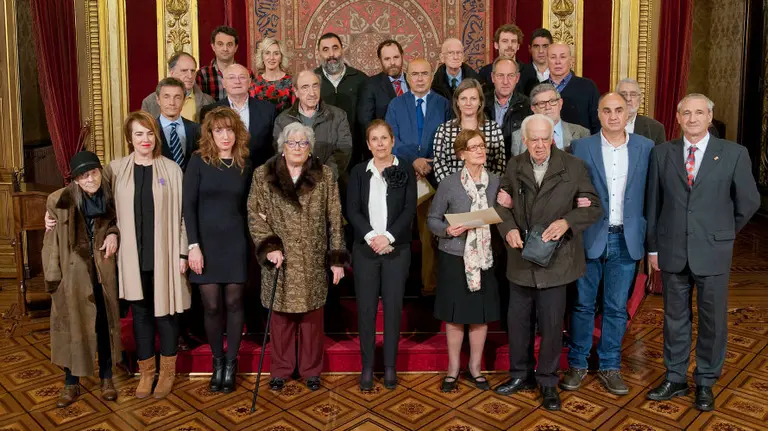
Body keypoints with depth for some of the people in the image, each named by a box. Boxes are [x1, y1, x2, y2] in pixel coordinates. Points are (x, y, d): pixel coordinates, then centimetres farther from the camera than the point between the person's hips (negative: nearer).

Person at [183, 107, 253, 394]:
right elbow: (188, 205, -6)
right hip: (206, 242, -1)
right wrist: (193, 245, -12)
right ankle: (217, 362, 22)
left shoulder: (245, 164, 5)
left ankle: (231, 365, 19)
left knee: (233, 304, 4)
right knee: (212, 306, 2)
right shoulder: (199, 160, -2)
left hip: (235, 243, 2)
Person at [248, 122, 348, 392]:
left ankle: (311, 370, 25)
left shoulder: (324, 176, 3)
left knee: (312, 316, 8)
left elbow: (335, 220, 2)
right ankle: (280, 370, 25)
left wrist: (337, 258, -1)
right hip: (280, 260, 0)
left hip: (314, 262, 0)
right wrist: (269, 246, -11)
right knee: (281, 316, 8)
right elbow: (255, 215, 1)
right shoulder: (263, 175, 3)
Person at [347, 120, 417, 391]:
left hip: (396, 249, -1)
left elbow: (410, 210, -4)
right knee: (366, 308, 3)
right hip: (365, 249, 1)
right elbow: (352, 210, -1)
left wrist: (388, 236, -15)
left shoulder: (406, 171, 4)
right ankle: (367, 366, 14)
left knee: (393, 307, 3)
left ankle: (390, 366, 15)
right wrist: (371, 236, -16)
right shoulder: (359, 172, 7)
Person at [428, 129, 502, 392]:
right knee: (454, 314, 6)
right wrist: (448, 230, -18)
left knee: (481, 314, 9)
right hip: (454, 257, -2)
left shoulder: (496, 182, 3)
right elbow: (432, 219, 1)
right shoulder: (449, 184, -4)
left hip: (484, 257, 2)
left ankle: (475, 367, 27)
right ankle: (453, 368, 24)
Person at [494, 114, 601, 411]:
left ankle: (548, 382, 25)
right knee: (517, 320, 14)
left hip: (554, 260, -3)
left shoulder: (573, 167, -5)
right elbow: (501, 203, 9)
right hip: (521, 259, 3)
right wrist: (508, 228, -10)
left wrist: (566, 222, -21)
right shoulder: (514, 166, 5)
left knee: (551, 324, 6)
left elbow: (594, 207, -4)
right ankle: (521, 374, 33)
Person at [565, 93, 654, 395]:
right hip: (589, 237, -1)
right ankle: (577, 365, 22)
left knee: (616, 307, 10)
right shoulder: (580, 147, 0)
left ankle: (610, 367, 24)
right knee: (583, 304, 8)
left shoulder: (646, 148, 3)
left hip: (627, 240, 1)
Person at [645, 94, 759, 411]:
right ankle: (675, 379, 26)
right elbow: (653, 203, 5)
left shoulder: (734, 153, -3)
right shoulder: (661, 153, 2)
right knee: (675, 318, 12)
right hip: (672, 250, 1)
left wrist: (724, 232, 12)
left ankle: (705, 382, 27)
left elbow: (748, 202, 5)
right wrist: (653, 246, 5)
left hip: (712, 251, -1)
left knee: (713, 319, 9)